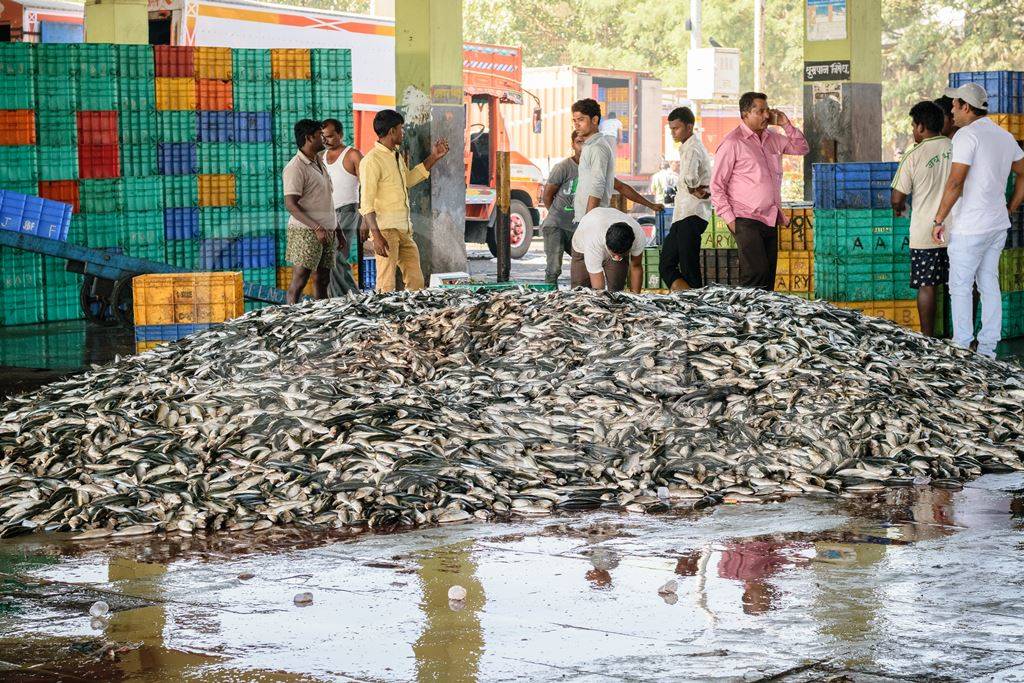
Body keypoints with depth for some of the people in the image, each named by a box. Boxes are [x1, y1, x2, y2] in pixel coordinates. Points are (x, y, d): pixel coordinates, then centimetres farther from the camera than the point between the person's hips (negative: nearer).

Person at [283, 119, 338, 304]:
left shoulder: (319, 163, 17)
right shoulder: (295, 168, -12)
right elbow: (291, 204, -20)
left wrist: (338, 231, 20)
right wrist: (317, 228, -26)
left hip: (327, 232, 9)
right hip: (306, 232, -9)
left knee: (322, 280, 10)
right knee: (299, 281, -11)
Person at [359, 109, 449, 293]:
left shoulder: (396, 156, 15)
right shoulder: (372, 160, -13)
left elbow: (409, 179, 34)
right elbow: (366, 204, -17)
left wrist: (434, 158, 29)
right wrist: (376, 236, -23)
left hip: (404, 229, 9)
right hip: (386, 230, -9)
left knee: (416, 282, 9)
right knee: (387, 286, -9)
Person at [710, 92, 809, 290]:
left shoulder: (772, 138, 13)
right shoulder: (732, 143, -8)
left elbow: (801, 149, 26)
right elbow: (717, 186, -7)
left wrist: (786, 125, 10)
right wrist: (729, 219, -12)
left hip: (770, 221, 7)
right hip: (747, 221, -7)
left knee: (768, 277, 6)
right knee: (756, 274, -17)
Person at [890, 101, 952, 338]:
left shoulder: (914, 156, -8)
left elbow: (897, 198, -7)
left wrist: (898, 208, 15)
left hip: (925, 235, -3)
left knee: (927, 287, 3)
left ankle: (928, 339, 6)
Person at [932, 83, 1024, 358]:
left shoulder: (967, 135, -15)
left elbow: (955, 183, -20)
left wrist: (939, 220, -14)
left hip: (969, 227, -8)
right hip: (998, 224, 8)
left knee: (960, 287, 0)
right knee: (989, 284, 12)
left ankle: (962, 348, 2)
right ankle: (987, 349, 15)